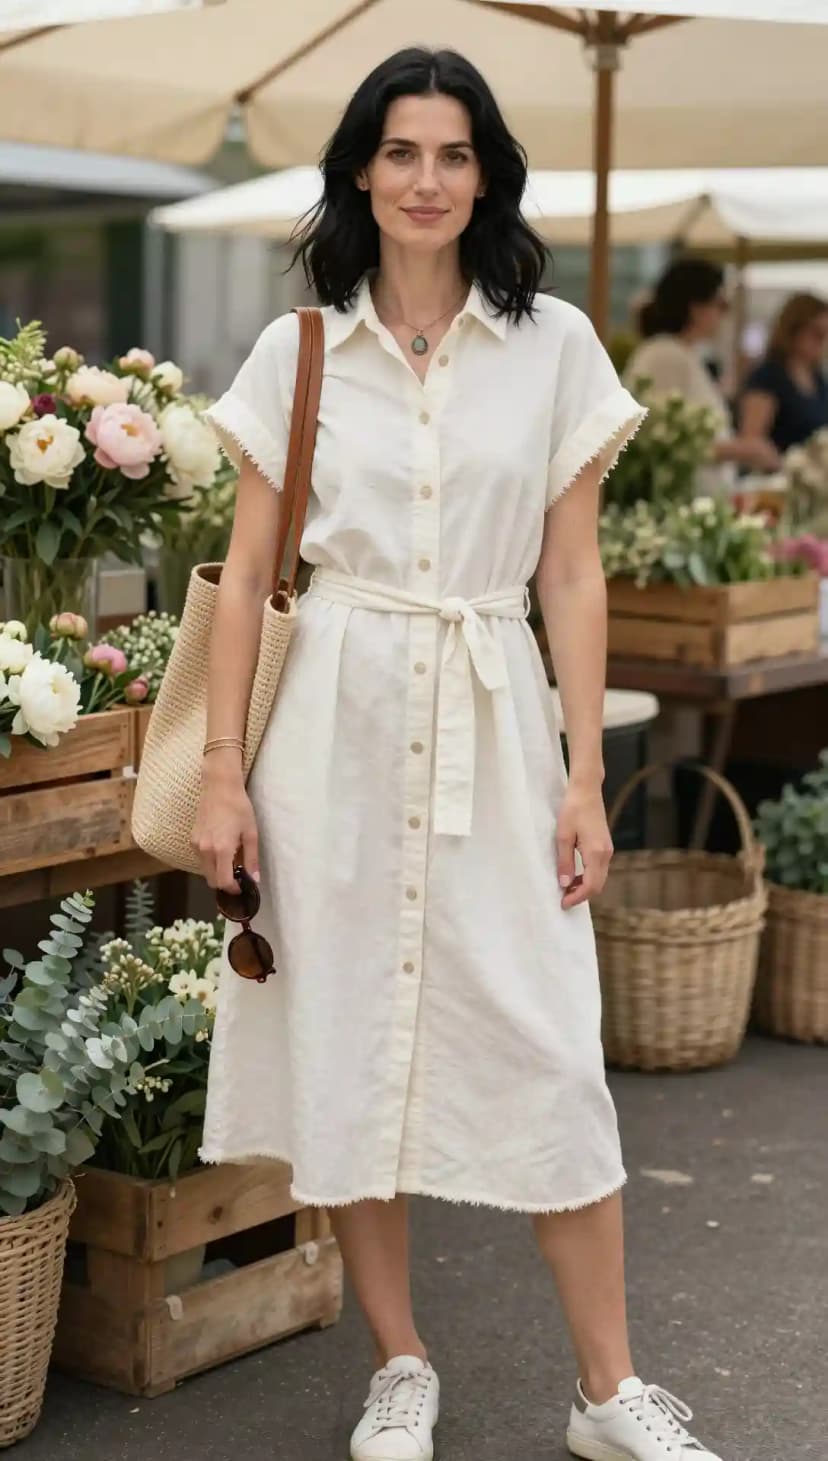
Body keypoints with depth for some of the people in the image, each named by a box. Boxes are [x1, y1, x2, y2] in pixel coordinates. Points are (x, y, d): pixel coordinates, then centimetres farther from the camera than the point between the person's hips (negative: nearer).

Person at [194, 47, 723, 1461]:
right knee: (343, 1040, 5)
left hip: (494, 722, -1)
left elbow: (573, 576, 3)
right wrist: (223, 773, -2)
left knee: (546, 1049, -1)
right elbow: (246, 572, 4)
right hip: (334, 722, 1)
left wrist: (586, 779, -2)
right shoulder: (295, 352, 4)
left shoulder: (556, 347, 3)